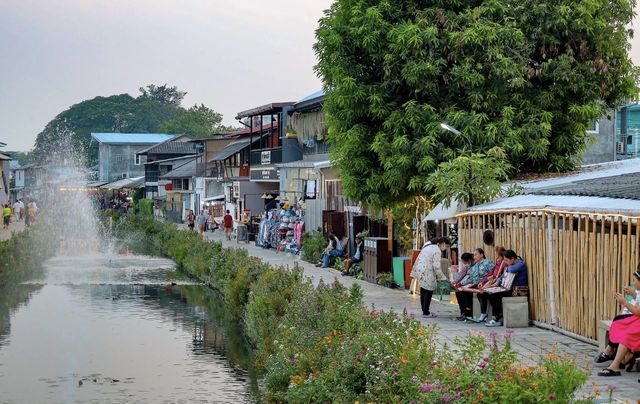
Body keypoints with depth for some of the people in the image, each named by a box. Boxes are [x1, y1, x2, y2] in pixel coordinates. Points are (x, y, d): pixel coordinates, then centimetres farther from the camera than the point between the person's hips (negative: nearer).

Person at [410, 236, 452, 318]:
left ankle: (424, 310, 26)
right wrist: (442, 278, -7)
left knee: (423, 291, 17)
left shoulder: (428, 245, 14)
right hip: (427, 273, -10)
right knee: (428, 292, 0)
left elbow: (419, 259, 19)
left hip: (420, 270, 10)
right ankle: (426, 313, 6)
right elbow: (436, 266, -18)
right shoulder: (437, 251, -15)